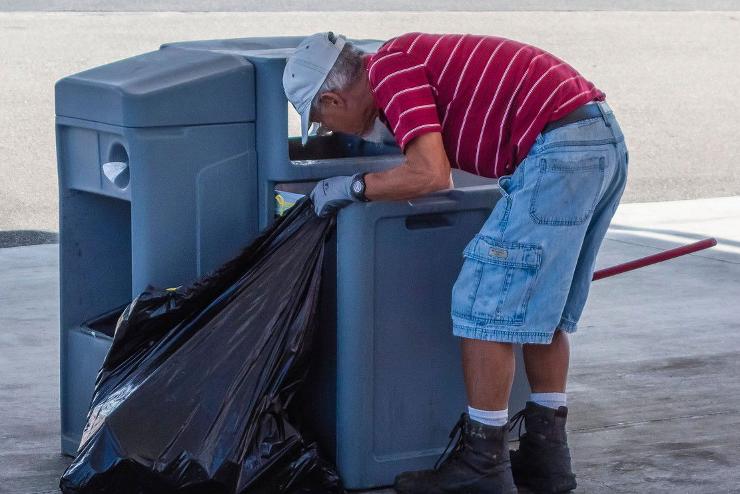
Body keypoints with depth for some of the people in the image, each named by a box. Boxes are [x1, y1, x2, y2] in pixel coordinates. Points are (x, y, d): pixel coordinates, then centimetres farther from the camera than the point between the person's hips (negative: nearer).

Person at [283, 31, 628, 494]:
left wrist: (353, 186, -2)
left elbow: (430, 174, -16)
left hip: (559, 151, -10)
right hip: (606, 141, 10)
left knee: (488, 306, -3)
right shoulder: (416, 55, 24)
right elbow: (440, 174, 35)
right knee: (542, 309, 18)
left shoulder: (390, 69, -6)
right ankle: (545, 456, 21)